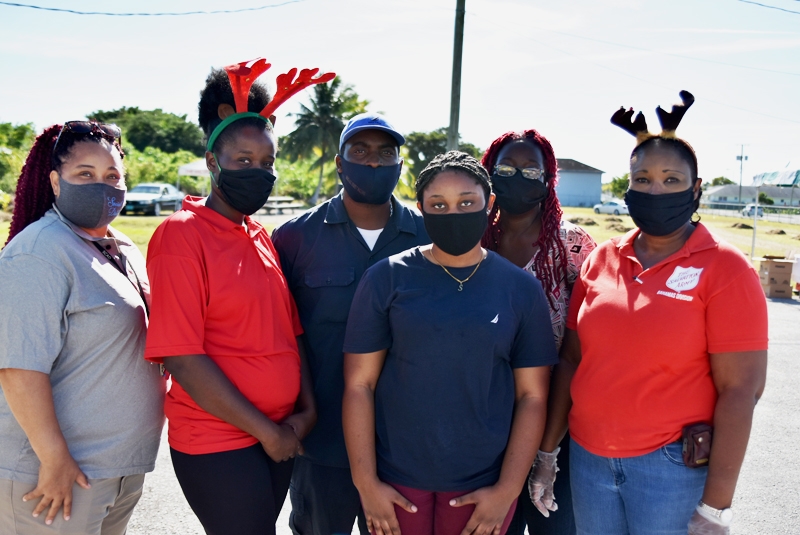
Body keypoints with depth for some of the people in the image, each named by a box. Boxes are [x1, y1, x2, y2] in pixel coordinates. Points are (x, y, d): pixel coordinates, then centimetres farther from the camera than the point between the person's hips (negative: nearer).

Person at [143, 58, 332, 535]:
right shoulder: (182, 234, -13)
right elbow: (182, 357, -18)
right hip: (218, 444, -7)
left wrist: (307, 410, -1)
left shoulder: (261, 236, 8)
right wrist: (266, 430, -13)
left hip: (279, 437, 7)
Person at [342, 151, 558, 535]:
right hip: (395, 481, 0)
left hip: (483, 486, 1)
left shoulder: (521, 288, -2)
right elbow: (359, 385, -5)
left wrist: (508, 490, -4)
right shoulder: (387, 279, -5)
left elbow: (532, 395, -1)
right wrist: (366, 482, -6)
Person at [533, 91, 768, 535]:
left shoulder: (724, 269, -9)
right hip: (588, 457, 4)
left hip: (672, 466, -4)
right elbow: (571, 360, 6)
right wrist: (547, 451, 7)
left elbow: (740, 390, -12)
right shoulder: (600, 260, 3)